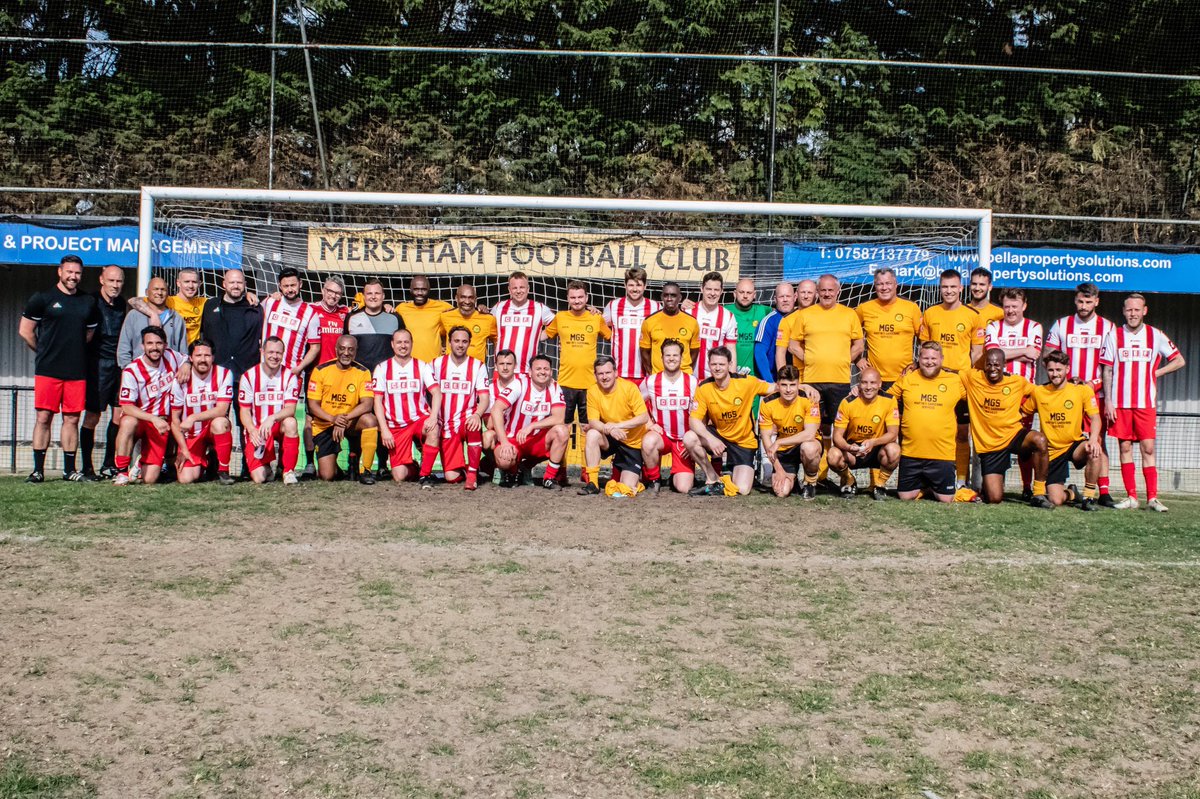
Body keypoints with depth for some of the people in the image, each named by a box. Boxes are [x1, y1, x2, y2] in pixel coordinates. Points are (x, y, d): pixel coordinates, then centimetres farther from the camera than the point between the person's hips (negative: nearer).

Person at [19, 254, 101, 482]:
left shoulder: (89, 302, 13)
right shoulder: (42, 298, 2)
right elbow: (25, 331, 5)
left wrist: (75, 352, 14)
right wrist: (45, 352, 10)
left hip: (77, 371, 3)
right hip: (47, 370, -3)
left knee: (72, 419, 4)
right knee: (44, 418, -3)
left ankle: (70, 470, 11)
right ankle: (38, 470, 3)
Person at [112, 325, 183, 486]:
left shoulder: (171, 357, -3)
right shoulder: (132, 371, -16)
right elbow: (126, 407, -20)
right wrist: (153, 419, -33)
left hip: (161, 423, 2)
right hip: (138, 419, -2)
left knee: (150, 480, -10)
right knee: (128, 422, -42)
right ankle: (122, 472, -26)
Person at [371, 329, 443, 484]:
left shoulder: (422, 366, 4)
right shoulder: (382, 368, 4)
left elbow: (436, 393, -7)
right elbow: (377, 401, 1)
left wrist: (433, 416, -25)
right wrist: (384, 429, -9)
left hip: (419, 419, 0)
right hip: (395, 427, 0)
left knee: (433, 430, -37)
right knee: (399, 477, -13)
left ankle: (425, 474, -20)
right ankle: (413, 469, 25)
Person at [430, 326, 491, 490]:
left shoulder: (478, 366, -1)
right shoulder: (437, 364, 5)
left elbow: (484, 399, -8)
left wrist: (477, 415, -29)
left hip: (467, 420, -1)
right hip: (446, 426, 1)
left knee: (474, 425, -39)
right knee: (452, 477, -11)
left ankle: (472, 472, -22)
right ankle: (460, 467, 26)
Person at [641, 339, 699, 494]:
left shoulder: (693, 382, -4)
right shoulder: (650, 382, -3)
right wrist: (649, 424, -6)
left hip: (685, 440, -1)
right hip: (661, 435, 1)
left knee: (683, 489, -15)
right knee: (648, 442, -38)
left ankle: (677, 475, 24)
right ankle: (653, 480, -9)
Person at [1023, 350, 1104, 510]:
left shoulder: (1083, 390, -4)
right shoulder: (1038, 392, 1)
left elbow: (1095, 418, -11)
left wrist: (1093, 439, -30)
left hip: (1075, 445, -1)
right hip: (1052, 451, 1)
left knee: (1094, 451, -38)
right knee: (1056, 500, -8)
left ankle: (1089, 497, -18)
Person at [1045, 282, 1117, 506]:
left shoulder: (1107, 327, 6)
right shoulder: (1061, 325, 9)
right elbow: (1046, 357, 8)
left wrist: (1094, 382, -12)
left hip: (1096, 393, -1)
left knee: (1099, 441, -4)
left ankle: (1103, 492, -3)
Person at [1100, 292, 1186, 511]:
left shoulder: (1156, 336, 5)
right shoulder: (1114, 335, 4)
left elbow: (1179, 361, 12)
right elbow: (1107, 370, 3)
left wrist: (1156, 372, 0)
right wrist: (1108, 401, -3)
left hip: (1146, 403, 0)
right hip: (1120, 402, 0)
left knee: (1148, 448, -3)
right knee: (1125, 447, 2)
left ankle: (1152, 498, 0)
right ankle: (1131, 497, 7)